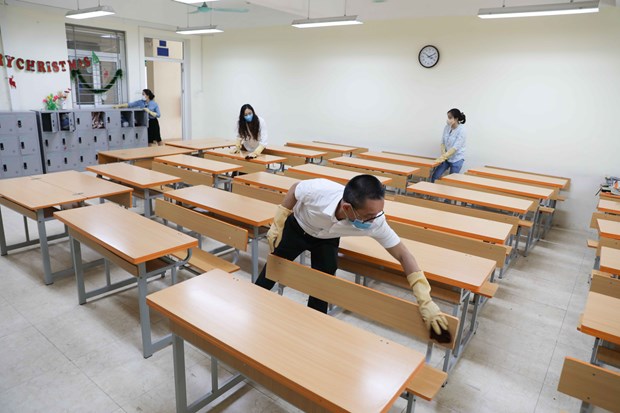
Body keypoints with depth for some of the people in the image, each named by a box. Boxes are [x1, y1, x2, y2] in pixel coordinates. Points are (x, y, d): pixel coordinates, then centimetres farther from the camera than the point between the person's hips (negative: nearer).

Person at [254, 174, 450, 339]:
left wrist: (425, 300, -35)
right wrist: (277, 225, -15)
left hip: (326, 240, 1)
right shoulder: (318, 190, -45)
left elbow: (403, 255, -30)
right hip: (296, 227, -1)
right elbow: (294, 189, -21)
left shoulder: (375, 221, -38)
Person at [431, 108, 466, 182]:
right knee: (435, 176, -1)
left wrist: (442, 157, -29)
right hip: (446, 158, 6)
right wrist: (443, 154, -15)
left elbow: (455, 148, -24)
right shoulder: (447, 127, -1)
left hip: (456, 159, -5)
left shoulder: (461, 130, -19)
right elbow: (443, 142, 3)